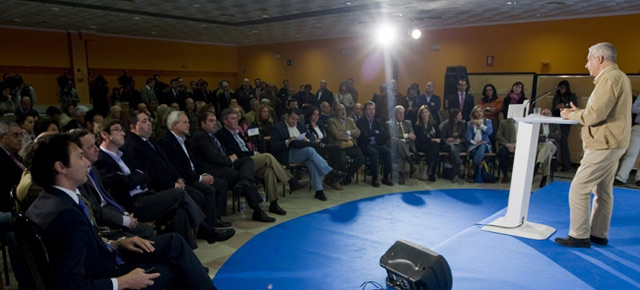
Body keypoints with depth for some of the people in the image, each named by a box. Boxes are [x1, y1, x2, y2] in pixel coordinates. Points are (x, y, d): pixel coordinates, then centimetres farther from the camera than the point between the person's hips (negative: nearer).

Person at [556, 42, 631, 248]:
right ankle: (599, 234, 23)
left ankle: (579, 236, -1)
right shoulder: (620, 77, 18)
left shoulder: (609, 78, -16)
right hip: (612, 144, 11)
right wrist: (579, 113, 9)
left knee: (579, 189, -7)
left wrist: (571, 115, -6)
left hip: (604, 144, -11)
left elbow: (595, 115, -22)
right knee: (603, 191, 15)